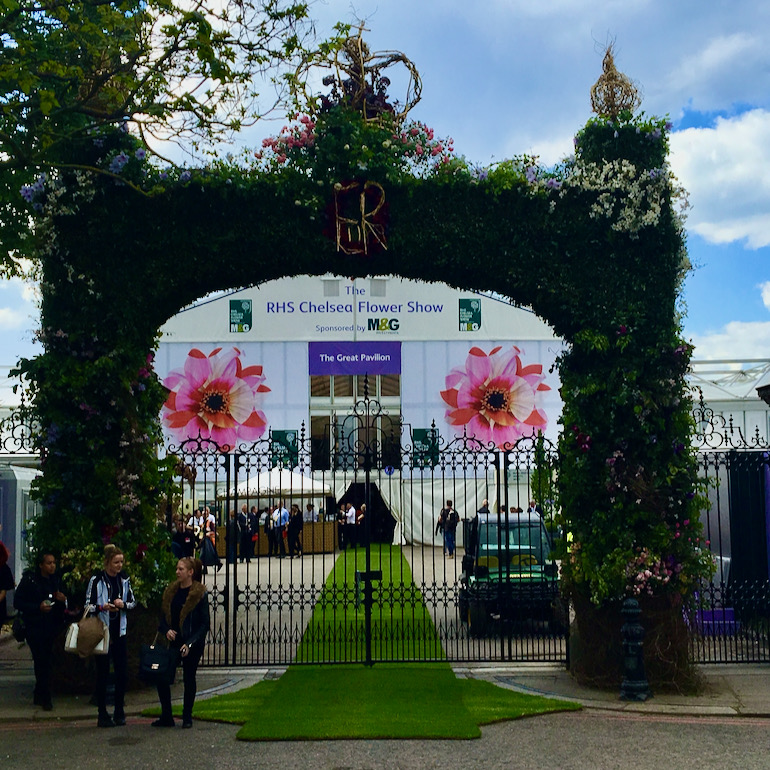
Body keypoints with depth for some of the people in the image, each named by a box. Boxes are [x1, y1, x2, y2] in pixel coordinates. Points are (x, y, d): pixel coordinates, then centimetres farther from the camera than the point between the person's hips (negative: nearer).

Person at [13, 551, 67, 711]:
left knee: (46, 662, 8)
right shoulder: (29, 580, -6)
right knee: (42, 661, -8)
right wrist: (38, 607, -18)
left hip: (52, 627, 5)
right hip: (35, 627, -5)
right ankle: (44, 698, 1)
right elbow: (17, 602, -8)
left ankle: (39, 695, 21)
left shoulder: (56, 580, 10)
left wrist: (62, 600, -6)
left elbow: (62, 607, 18)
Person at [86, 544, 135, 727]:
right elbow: (88, 605, -5)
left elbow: (133, 602, 14)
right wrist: (102, 607, -24)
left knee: (121, 671, 3)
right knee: (103, 672, 0)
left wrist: (123, 604, -7)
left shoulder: (124, 579, 7)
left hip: (119, 631, 4)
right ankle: (102, 714, 8)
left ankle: (119, 712, 15)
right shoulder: (96, 580, -6)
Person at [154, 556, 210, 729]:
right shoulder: (171, 592, 7)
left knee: (189, 678, 3)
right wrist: (166, 630, -9)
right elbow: (163, 618, 12)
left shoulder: (199, 594, -9)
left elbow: (205, 624, -9)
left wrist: (189, 643, -16)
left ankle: (187, 717, 18)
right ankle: (166, 716, 13)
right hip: (174, 642, 5)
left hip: (193, 644, -5)